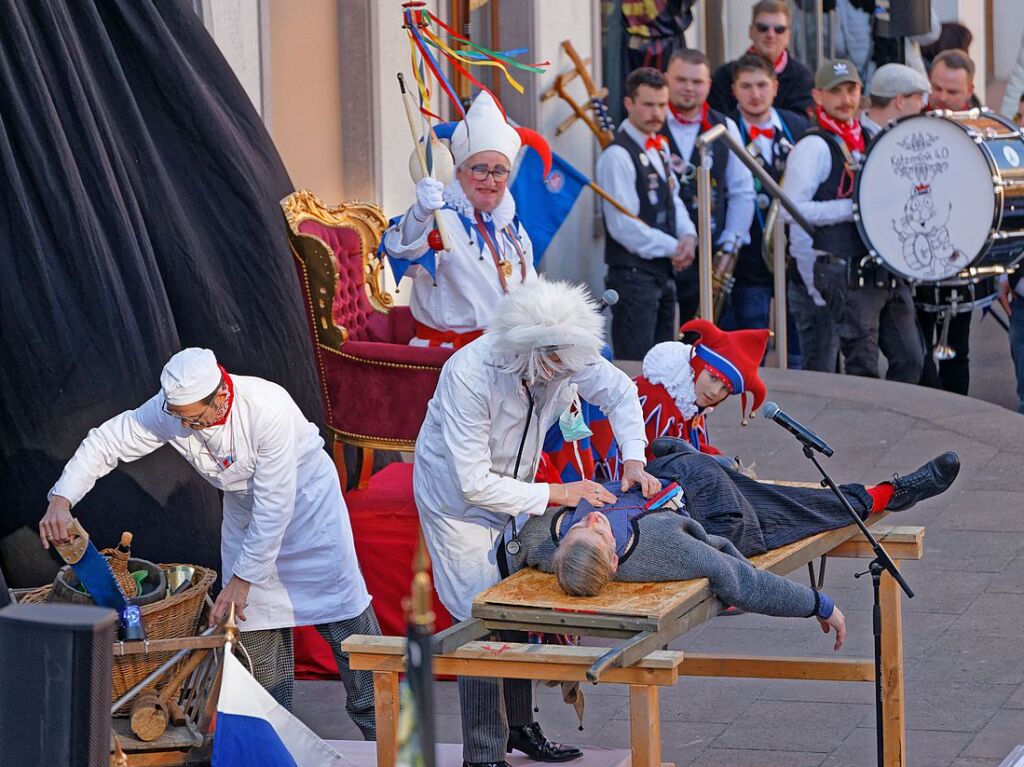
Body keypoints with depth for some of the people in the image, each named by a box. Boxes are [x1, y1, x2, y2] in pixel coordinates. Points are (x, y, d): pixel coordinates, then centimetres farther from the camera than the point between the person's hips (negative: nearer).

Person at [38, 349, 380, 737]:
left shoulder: (269, 409, -38)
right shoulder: (168, 409, -24)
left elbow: (273, 506, -34)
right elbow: (105, 443, -15)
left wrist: (243, 577, -29)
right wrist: (61, 499, -30)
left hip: (305, 497, -4)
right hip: (245, 508, 4)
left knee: (341, 609, 0)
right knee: (255, 622, 2)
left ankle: (377, 727, 14)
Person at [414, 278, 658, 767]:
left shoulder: (570, 358, -21)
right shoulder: (470, 375, -36)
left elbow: (619, 391, -1)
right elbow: (474, 483, -32)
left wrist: (633, 460, -17)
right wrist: (556, 494, -30)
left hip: (510, 489, 6)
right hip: (457, 495, -6)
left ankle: (519, 727, 25)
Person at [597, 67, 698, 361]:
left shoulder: (660, 148, 14)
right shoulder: (617, 155, -16)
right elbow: (624, 226, -20)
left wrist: (688, 235, -2)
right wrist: (673, 248, -13)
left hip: (663, 271, 9)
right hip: (633, 275, -9)